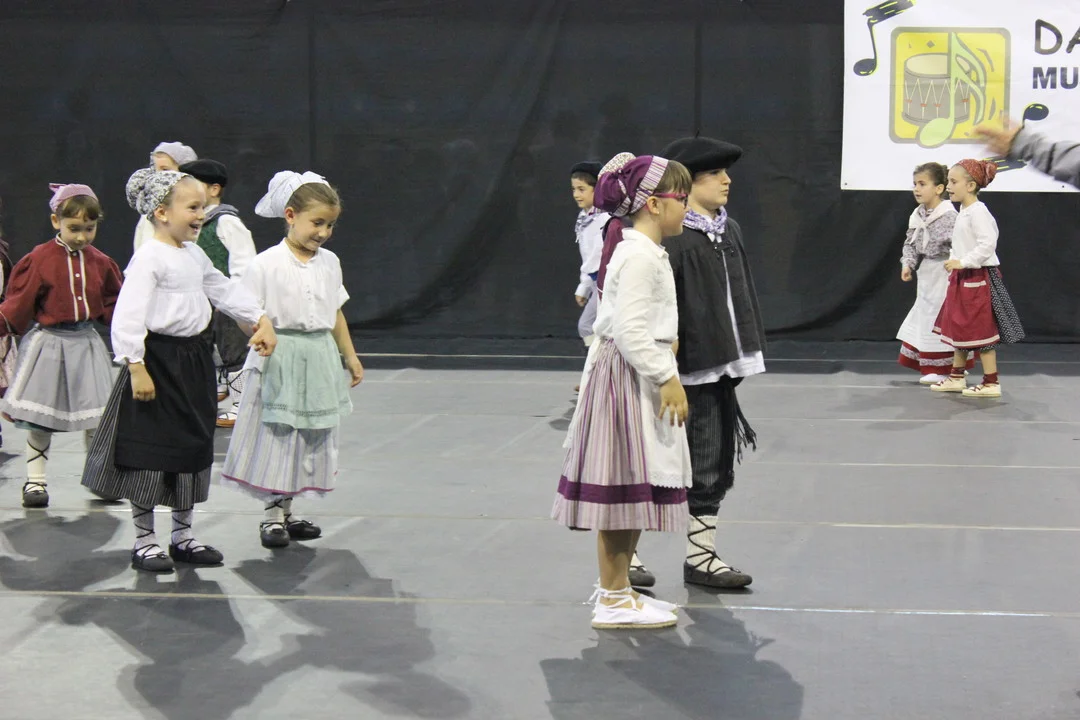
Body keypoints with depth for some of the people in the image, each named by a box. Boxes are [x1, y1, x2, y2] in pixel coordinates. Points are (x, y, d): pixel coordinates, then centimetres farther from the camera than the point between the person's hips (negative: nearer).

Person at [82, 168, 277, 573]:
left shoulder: (194, 255, 11)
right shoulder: (149, 258, -15)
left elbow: (225, 290, 22)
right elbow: (128, 315, -21)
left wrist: (260, 319, 14)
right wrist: (136, 367, -25)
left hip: (194, 360, 9)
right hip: (158, 361, -9)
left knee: (193, 448, 14)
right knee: (150, 452, -1)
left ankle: (182, 535, 26)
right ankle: (144, 541, 10)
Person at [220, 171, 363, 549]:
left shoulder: (329, 262, 7)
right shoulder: (267, 263, -10)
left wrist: (350, 356, 19)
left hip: (319, 357, 6)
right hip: (280, 362, -6)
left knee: (309, 439, 11)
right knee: (276, 436, 0)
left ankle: (287, 511, 22)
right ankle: (272, 515, 12)